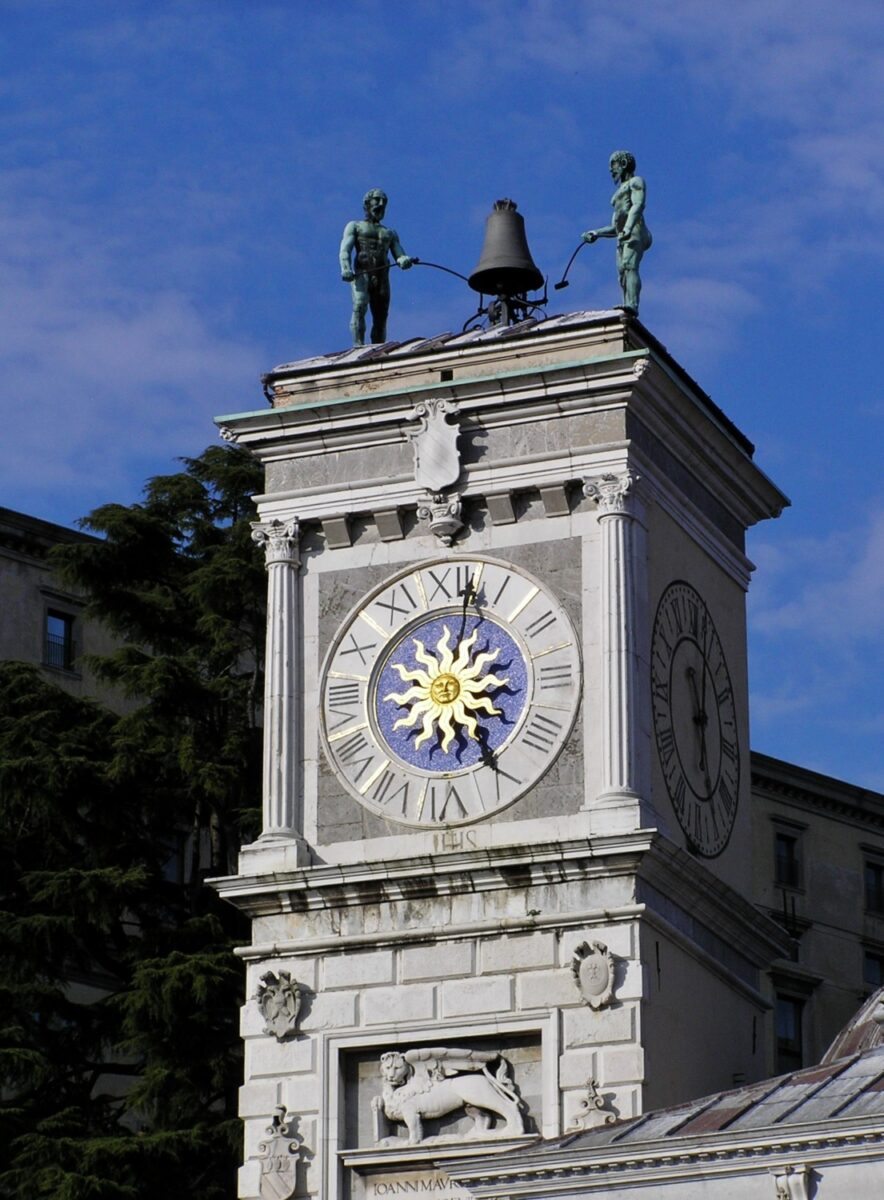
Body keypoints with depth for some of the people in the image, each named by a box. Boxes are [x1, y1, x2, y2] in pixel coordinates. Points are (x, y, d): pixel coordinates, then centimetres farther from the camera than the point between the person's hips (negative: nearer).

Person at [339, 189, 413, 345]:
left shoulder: (390, 233, 29)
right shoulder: (355, 226, 20)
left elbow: (399, 255, 16)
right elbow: (345, 250, 5)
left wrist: (404, 260, -11)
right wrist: (345, 269, -17)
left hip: (381, 278, 4)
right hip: (361, 274, -4)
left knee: (381, 318, -3)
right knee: (360, 307, -26)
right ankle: (359, 345, -34)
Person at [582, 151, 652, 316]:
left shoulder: (635, 182, 10)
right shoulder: (618, 194, 35)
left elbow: (638, 205, -10)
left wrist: (628, 228, -26)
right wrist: (596, 233, 17)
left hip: (635, 232, -9)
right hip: (622, 239, 9)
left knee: (629, 266, -27)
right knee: (622, 276, -8)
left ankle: (632, 306, -44)